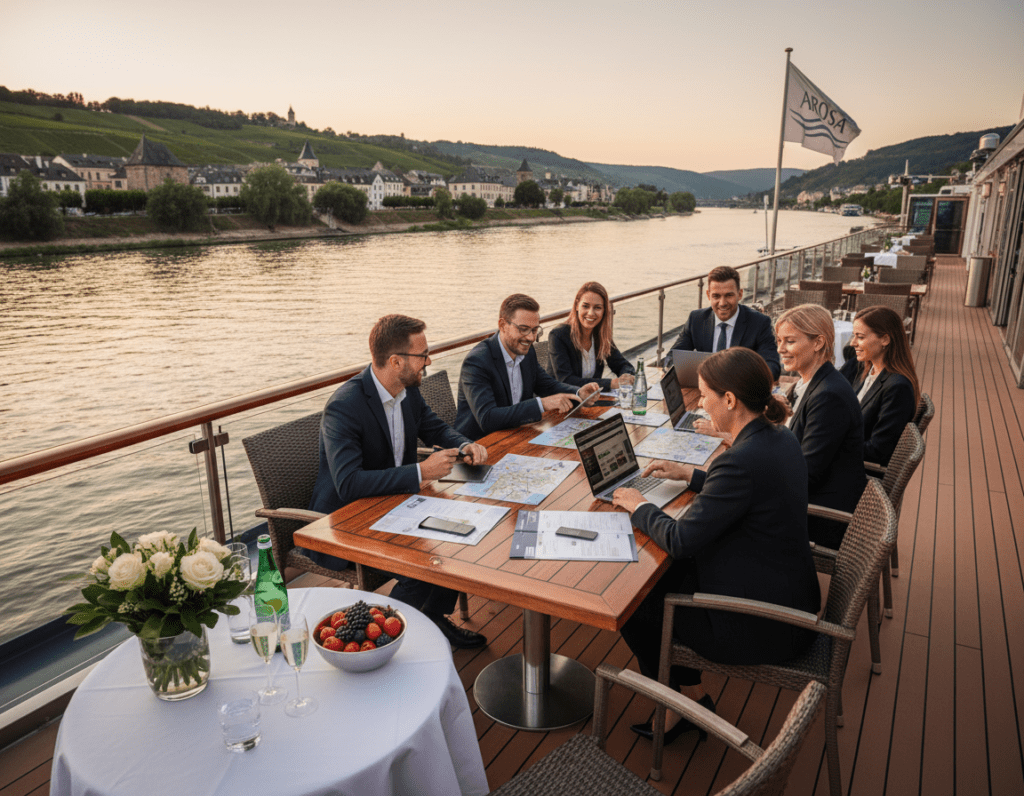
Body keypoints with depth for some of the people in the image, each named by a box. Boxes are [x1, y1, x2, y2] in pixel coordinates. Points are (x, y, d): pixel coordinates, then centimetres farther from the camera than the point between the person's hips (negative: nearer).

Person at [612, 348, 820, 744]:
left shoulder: (741, 460, -30)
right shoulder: (780, 437, -1)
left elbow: (680, 540, -24)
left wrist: (639, 506, -7)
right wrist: (690, 474, 17)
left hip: (762, 628, -9)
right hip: (790, 599, 9)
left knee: (632, 603, 6)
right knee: (664, 576, 20)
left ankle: (690, 702, 26)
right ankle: (690, 696, 31)